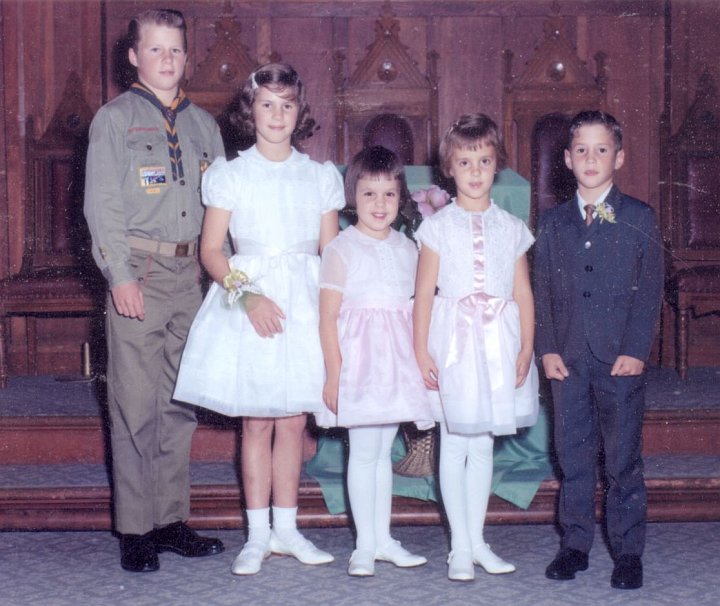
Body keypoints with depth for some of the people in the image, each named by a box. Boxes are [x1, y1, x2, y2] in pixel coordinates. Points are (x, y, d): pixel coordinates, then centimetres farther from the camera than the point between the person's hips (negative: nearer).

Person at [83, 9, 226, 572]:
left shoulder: (204, 124, 16)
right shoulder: (115, 118, 2)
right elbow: (102, 204, -4)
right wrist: (120, 275, -13)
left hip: (191, 274, 5)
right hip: (139, 272, -5)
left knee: (182, 404, 8)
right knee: (136, 405, -4)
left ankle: (172, 519, 17)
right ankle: (135, 530, 3)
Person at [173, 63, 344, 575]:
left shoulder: (321, 176, 9)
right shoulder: (231, 174, 2)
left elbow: (331, 251, 9)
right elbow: (211, 250, -1)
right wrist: (246, 294, -16)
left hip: (306, 303, 2)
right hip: (248, 297, -2)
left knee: (294, 421, 5)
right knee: (257, 422, 1)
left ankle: (286, 529, 17)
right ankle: (258, 536, 10)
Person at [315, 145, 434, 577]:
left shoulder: (408, 249, 10)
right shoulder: (342, 249, -5)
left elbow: (416, 307, 14)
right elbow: (328, 317, -8)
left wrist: (422, 362, 9)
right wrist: (333, 374, -13)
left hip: (398, 361, 5)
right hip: (357, 360, -5)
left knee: (383, 451, 12)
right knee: (364, 452, -1)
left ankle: (383, 539, 19)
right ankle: (365, 545, 7)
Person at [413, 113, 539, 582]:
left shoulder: (511, 228, 6)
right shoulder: (438, 226, -1)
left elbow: (523, 294, 6)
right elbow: (425, 292, -2)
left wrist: (526, 349, -2)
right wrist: (421, 351, -7)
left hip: (499, 342, 2)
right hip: (453, 340, -2)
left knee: (483, 444, 10)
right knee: (454, 443, 2)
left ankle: (476, 540, 21)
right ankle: (460, 547, 11)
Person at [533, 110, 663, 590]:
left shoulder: (640, 218, 2)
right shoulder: (552, 223, 10)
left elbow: (650, 290, -1)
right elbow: (543, 289, 9)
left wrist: (636, 350, -9)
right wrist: (548, 348, -1)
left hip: (621, 359, -2)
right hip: (567, 360, 3)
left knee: (624, 457, 3)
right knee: (573, 456, 8)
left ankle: (628, 551, 13)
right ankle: (575, 545, 19)